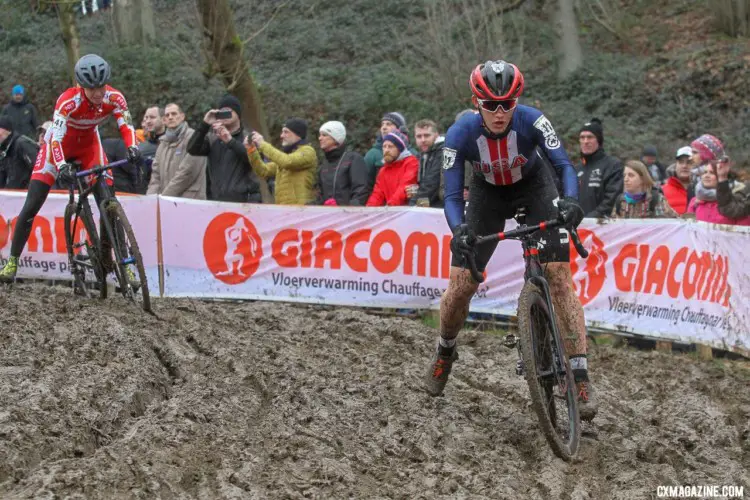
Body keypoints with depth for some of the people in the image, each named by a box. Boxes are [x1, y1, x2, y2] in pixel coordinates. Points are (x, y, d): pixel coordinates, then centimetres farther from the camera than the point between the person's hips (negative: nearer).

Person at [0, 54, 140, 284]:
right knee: (32, 205, -9)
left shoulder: (114, 98, -25)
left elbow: (126, 125, -28)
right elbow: (56, 138, -43)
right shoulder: (69, 101, -36)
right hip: (60, 144, -3)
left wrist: (132, 148, -50)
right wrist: (62, 167, -60)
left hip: (88, 145, 3)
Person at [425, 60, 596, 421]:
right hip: (488, 193, 1)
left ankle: (580, 375, -17)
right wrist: (459, 229, -47)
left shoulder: (531, 120, -30)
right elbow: (452, 196, -26)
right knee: (461, 284, -6)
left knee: (559, 277, -16)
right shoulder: (460, 134, -28)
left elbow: (563, 164, -36)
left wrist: (570, 200, -57)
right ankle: (445, 351, 26)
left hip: (534, 187, -1)